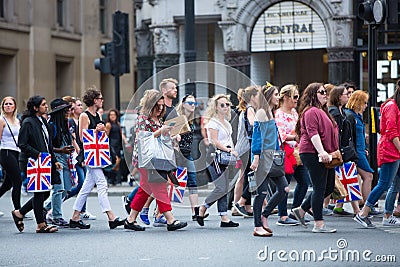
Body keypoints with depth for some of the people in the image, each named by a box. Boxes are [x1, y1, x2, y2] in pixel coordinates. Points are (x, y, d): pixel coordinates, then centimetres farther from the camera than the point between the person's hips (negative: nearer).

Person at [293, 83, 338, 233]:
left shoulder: (322, 111, 22)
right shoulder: (311, 111, -10)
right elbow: (312, 133, -20)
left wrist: (335, 152, 26)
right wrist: (321, 152, -28)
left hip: (325, 156, 10)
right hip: (313, 154, -10)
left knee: (328, 188, 11)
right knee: (320, 188, -8)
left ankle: (301, 210, 23)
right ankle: (319, 225, -3)